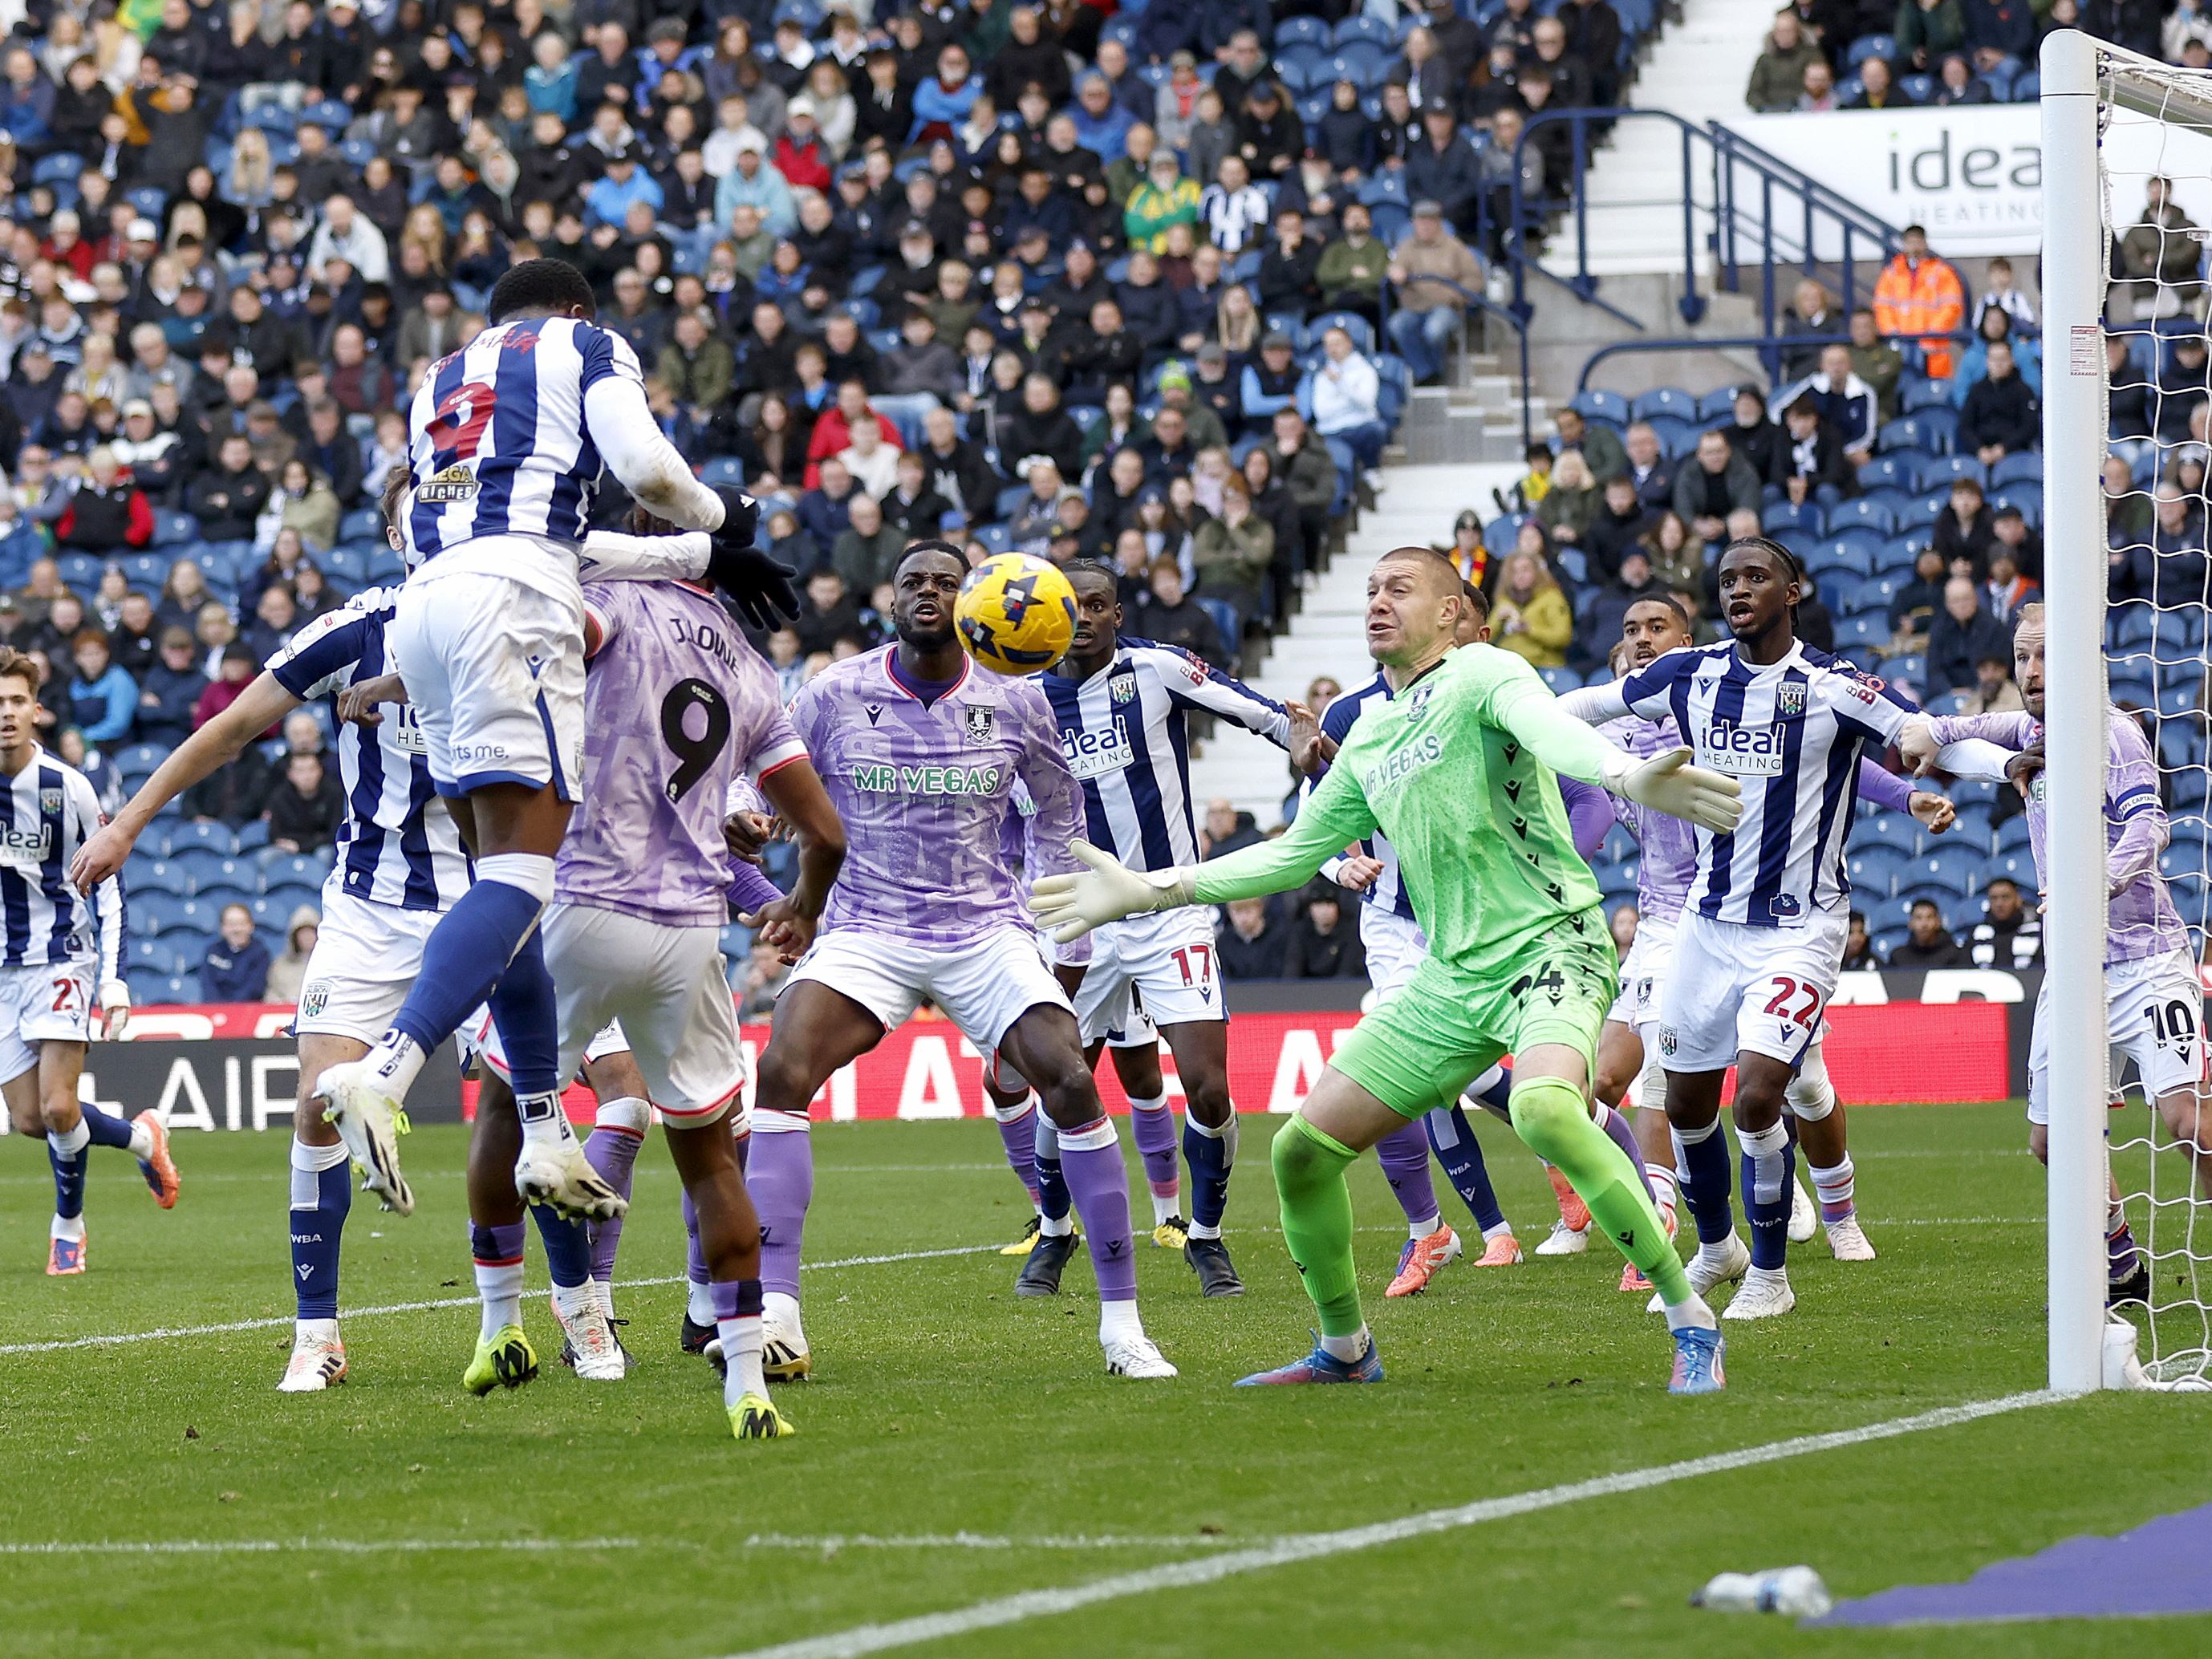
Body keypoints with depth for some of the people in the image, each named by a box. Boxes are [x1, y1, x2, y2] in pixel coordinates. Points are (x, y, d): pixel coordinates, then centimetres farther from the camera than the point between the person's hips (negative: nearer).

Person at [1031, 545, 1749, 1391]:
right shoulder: (1368, 740, 18)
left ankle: (1693, 1325, -27)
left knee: (1545, 1107, -37)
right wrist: (1147, 890, 23)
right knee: (1301, 1148, 3)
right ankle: (1344, 1349, 25)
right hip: (1450, 974, 8)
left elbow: (1548, 729, -28)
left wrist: (1626, 776, -51)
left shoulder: (1482, 675, -6)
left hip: (1551, 945, -8)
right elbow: (1295, 851, 27)